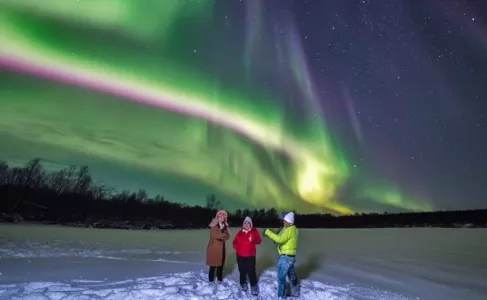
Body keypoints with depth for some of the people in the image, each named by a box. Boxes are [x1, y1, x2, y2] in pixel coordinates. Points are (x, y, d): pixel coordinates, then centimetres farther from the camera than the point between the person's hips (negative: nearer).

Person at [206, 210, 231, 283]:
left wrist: (221, 237, -14)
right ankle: (211, 280, 9)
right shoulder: (214, 225, -8)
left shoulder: (225, 226, 10)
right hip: (214, 247, -6)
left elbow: (227, 236, 4)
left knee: (221, 264, 11)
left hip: (222, 247, 6)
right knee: (213, 265, -3)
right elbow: (215, 235, -20)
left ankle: (219, 279, 25)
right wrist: (224, 235, -9)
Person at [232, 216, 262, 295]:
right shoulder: (240, 233, 6)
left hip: (250, 255, -3)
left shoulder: (254, 231, -1)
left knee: (251, 271, -7)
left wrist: (253, 240, -26)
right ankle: (243, 284, 31)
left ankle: (254, 287, 6)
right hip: (240, 256, 3)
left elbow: (259, 241, -5)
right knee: (242, 271, 11)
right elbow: (235, 242, 13)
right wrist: (236, 247, -7)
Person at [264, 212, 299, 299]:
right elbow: (282, 238, 12)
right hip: (290, 256, 10)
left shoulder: (289, 230, -22)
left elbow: (280, 239, -36)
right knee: (292, 275, 24)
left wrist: (268, 232, -29)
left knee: (281, 277, -1)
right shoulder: (293, 229, 10)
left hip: (285, 257, -10)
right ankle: (295, 293, 39)